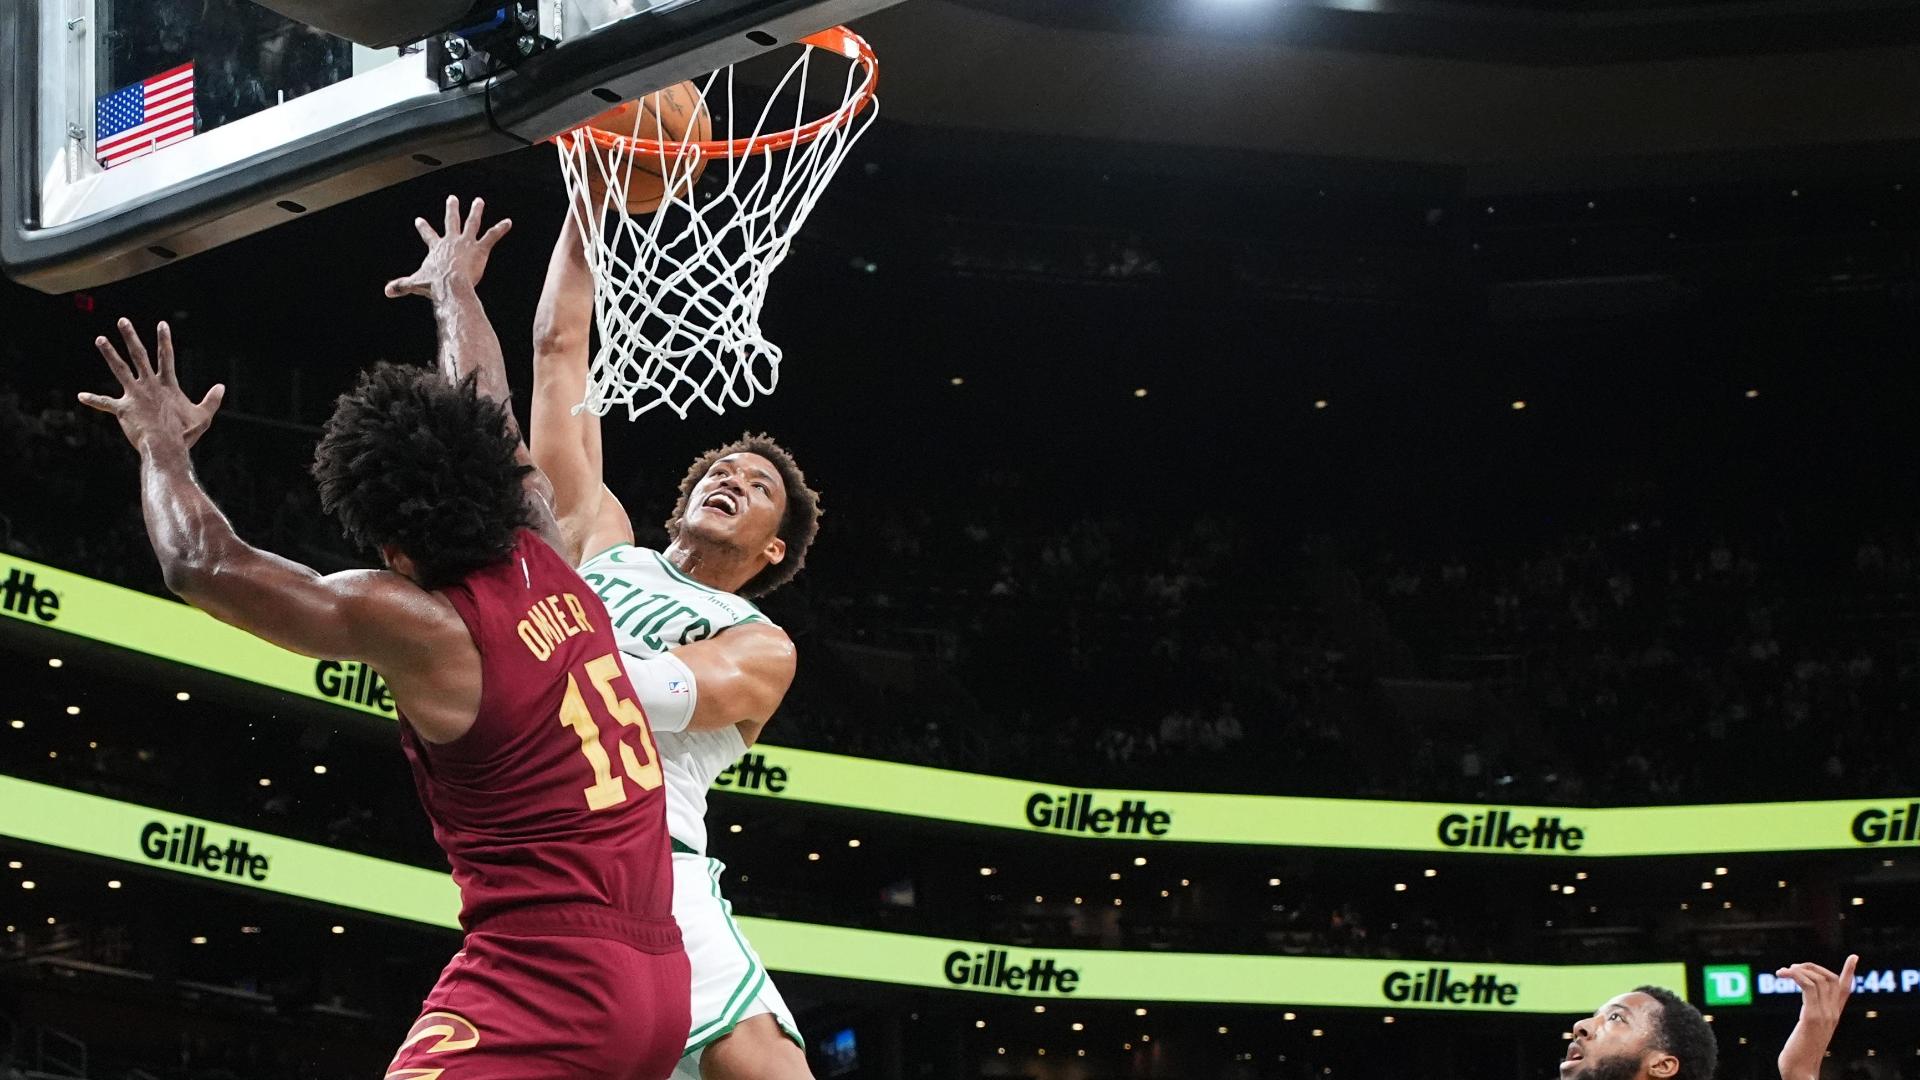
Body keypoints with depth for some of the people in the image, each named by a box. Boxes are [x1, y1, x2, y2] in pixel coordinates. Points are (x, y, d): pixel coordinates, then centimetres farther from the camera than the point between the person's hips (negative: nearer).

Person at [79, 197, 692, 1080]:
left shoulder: (415, 622, -9)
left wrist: (163, 447, 17)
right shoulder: (547, 565, 9)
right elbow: (490, 414, 28)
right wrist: (454, 292, 46)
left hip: (543, 982, -9)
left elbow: (204, 566, -1)